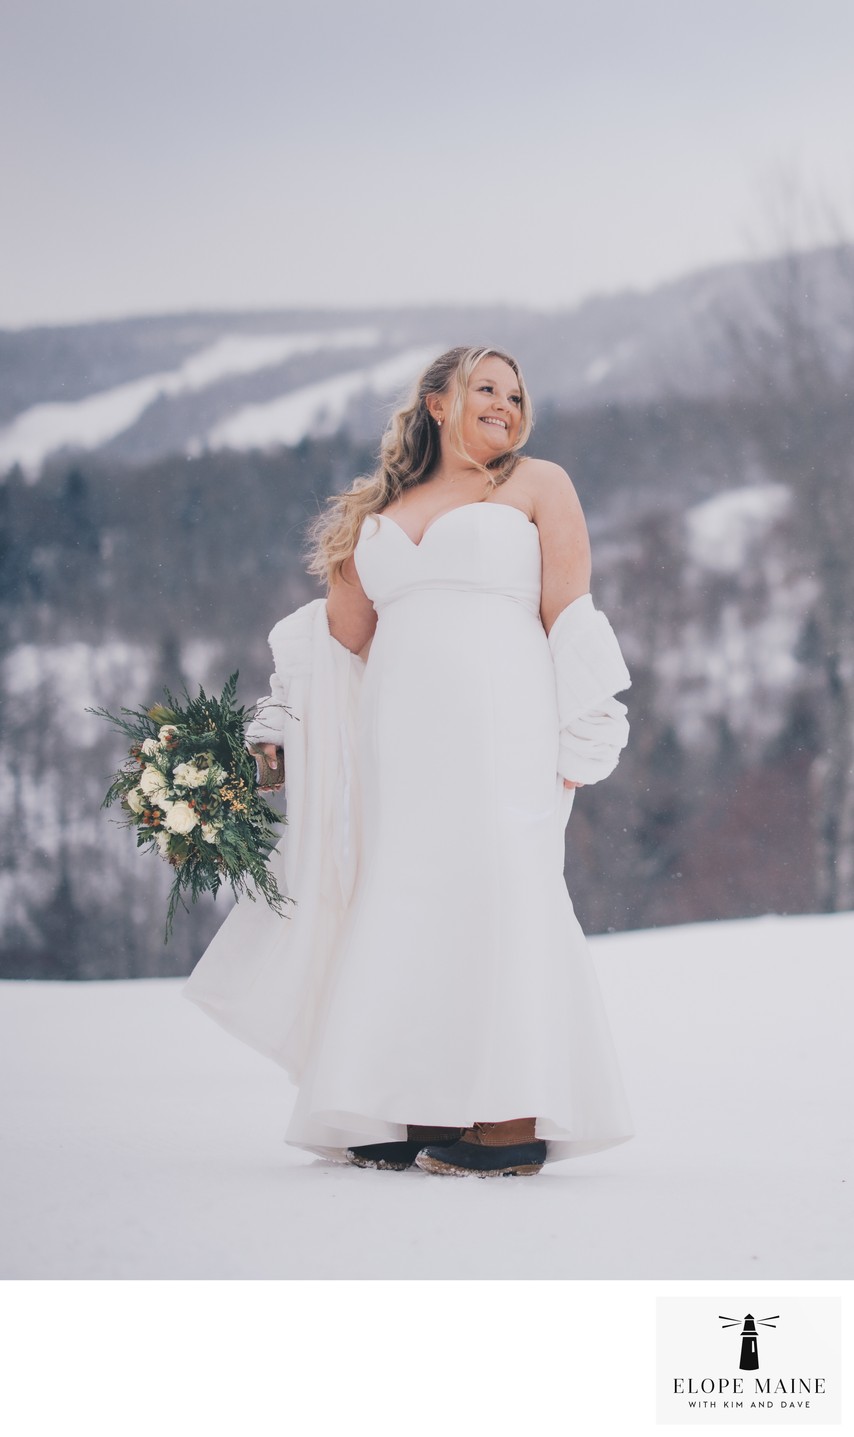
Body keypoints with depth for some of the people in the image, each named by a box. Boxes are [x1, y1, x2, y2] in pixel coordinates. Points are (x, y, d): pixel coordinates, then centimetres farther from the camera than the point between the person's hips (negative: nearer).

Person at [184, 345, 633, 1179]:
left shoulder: (537, 486, 13)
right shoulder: (381, 513, 23)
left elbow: (570, 613, 4)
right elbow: (342, 639, 23)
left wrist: (579, 736, -5)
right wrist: (284, 730, 14)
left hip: (499, 716, -4)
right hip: (401, 731, 4)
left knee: (494, 889, -14)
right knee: (403, 904, -4)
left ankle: (515, 1120, -16)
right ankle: (425, 1119, -3)